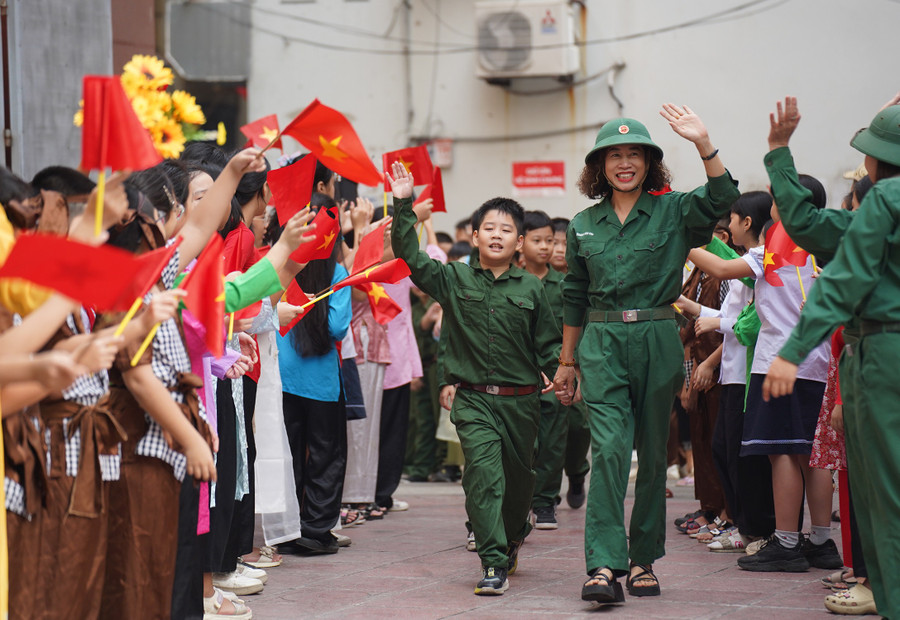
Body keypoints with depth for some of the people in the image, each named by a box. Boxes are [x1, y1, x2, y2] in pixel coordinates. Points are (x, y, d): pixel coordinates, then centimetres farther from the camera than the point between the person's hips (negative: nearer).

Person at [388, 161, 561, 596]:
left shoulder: (530, 288, 3)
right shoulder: (453, 279, 2)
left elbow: (548, 344, 11)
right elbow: (409, 256, -6)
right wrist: (403, 206, -14)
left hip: (521, 400, 2)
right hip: (474, 400, -2)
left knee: (519, 476, 14)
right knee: (483, 474, -15)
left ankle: (513, 534, 43)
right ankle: (494, 564, -15)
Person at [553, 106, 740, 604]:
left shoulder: (673, 212, 3)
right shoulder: (583, 225, 10)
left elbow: (722, 198, -16)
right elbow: (574, 297, 17)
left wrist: (703, 144, -29)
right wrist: (566, 361, 18)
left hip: (657, 342, 0)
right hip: (602, 344, 0)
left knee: (653, 454, 7)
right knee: (609, 447, -14)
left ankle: (644, 559, 19)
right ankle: (604, 567, -19)